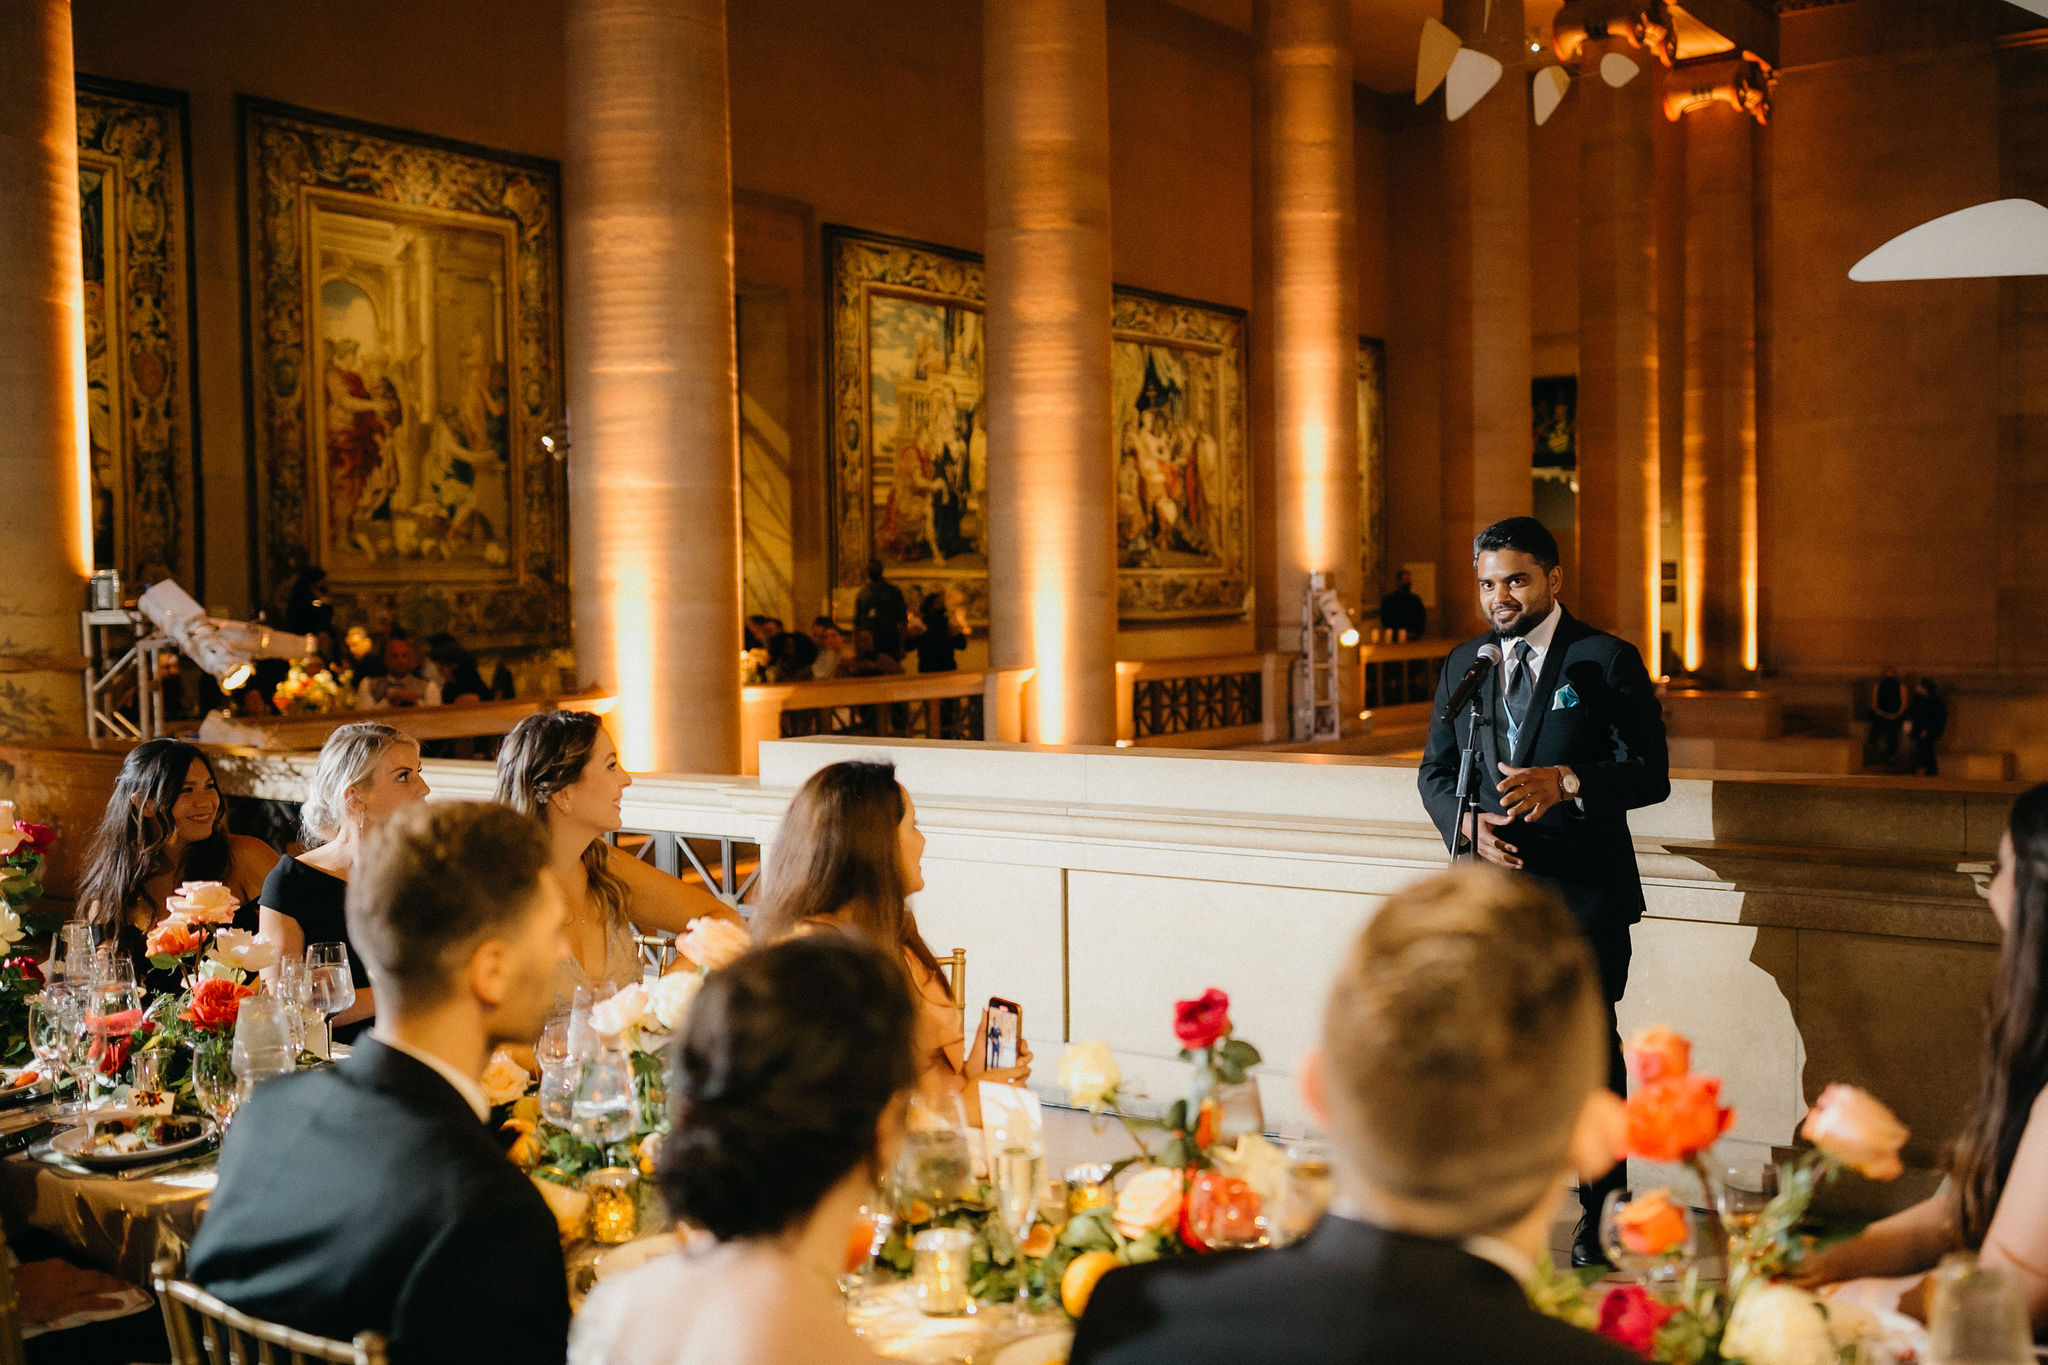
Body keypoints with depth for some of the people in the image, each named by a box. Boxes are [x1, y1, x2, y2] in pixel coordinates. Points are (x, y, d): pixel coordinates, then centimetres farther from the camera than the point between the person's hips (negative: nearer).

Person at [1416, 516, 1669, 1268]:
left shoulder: (1608, 661, -2)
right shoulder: (1462, 664, 12)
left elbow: (1650, 773, -8)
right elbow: (1435, 772, 15)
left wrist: (1566, 782, -25)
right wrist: (1469, 825, -6)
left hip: (1582, 894, -4)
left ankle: (1601, 1214, 17)